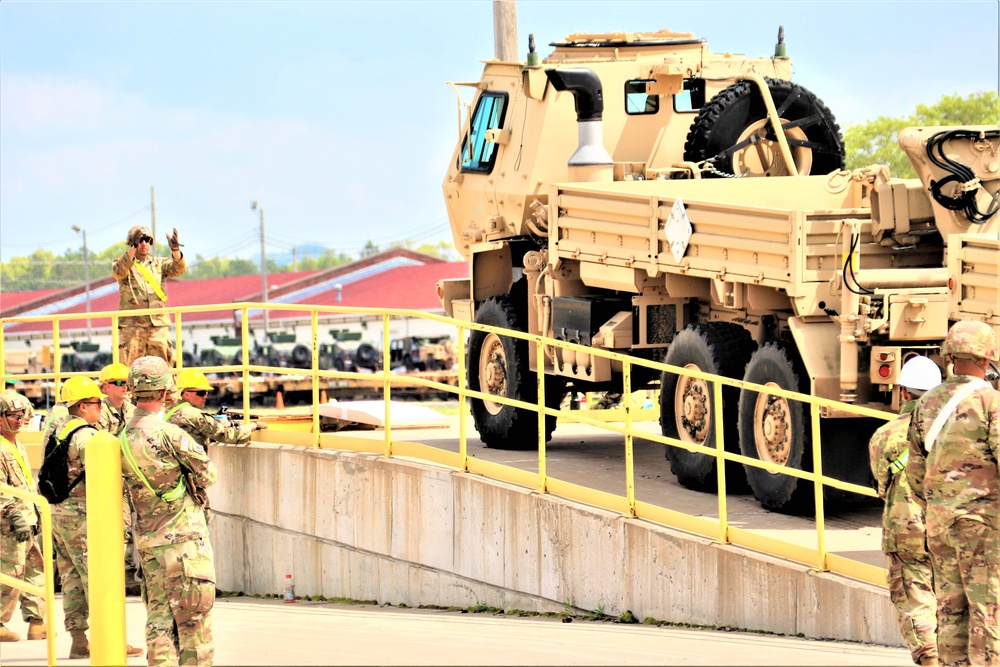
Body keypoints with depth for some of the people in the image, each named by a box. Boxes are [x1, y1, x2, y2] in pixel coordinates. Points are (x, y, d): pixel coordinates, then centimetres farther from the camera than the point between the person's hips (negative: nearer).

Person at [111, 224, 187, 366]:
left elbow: (179, 269, -2)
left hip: (158, 324, 3)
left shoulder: (159, 264, 15)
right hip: (131, 325, -3)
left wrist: (175, 250, -22)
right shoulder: (123, 263, 6)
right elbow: (118, 271, -17)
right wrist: (133, 248, -30)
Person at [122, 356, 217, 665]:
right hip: (183, 535, -6)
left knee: (159, 616, 8)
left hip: (148, 539, 6)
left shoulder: (123, 438, 5)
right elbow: (207, 474, -8)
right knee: (194, 617, -2)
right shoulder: (168, 432, -15)